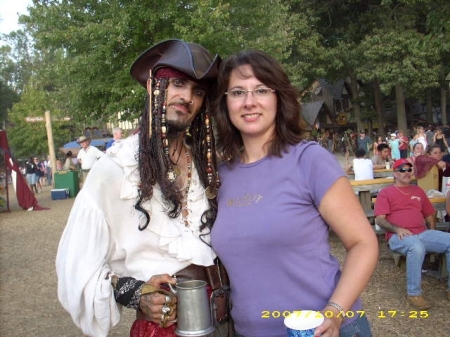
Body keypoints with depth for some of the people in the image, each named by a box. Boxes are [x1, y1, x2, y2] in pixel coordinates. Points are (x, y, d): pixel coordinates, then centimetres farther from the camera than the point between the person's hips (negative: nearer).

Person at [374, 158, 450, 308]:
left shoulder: (418, 191, 23)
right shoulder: (385, 193, 8)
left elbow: (429, 215, 27)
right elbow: (379, 220, -1)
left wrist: (432, 234, 9)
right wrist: (397, 229, -18)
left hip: (422, 233, 5)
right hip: (399, 236, -5)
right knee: (416, 247, -40)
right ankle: (414, 293, -24)